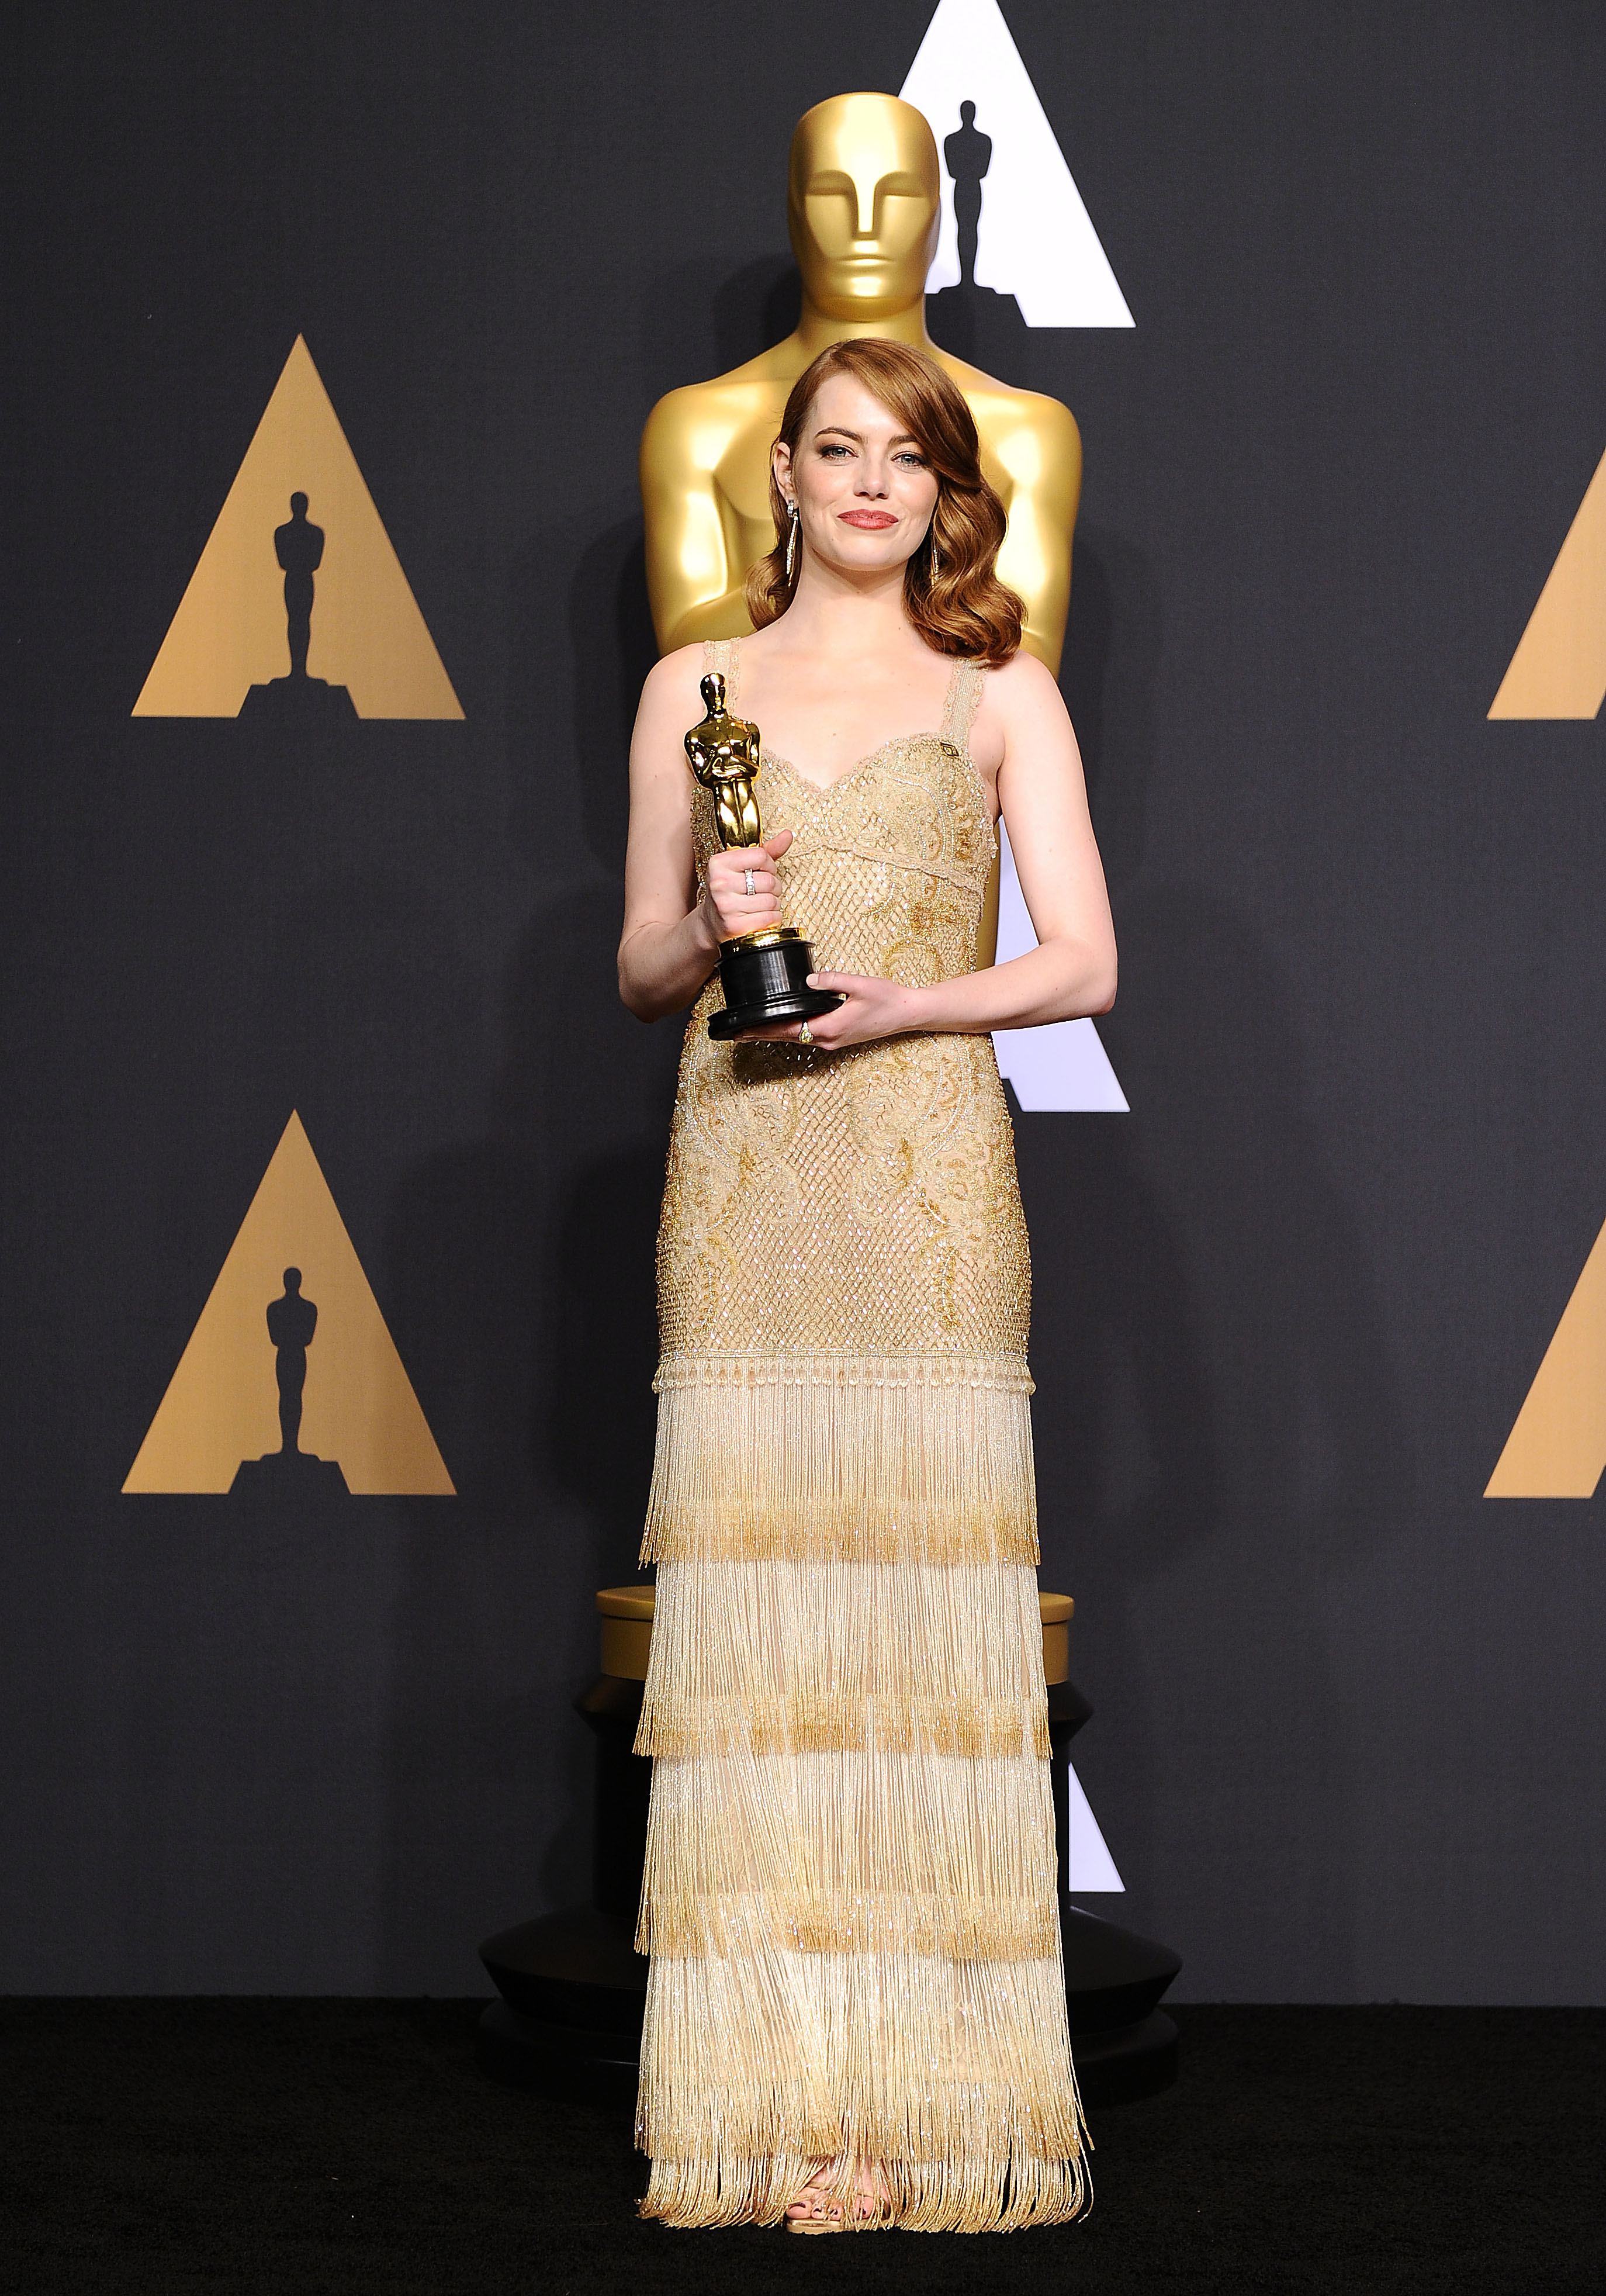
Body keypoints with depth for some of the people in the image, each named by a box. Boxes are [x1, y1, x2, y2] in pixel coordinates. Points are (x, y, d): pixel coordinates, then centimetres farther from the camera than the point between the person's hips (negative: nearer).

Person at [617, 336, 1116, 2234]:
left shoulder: (1000, 691, 10)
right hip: (744, 1190, 1)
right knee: (749, 1603, -4)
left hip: (929, 1180, -1)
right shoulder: (694, 688, 14)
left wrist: (899, 1000, -11)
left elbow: (1084, 960, 4)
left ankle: (916, 2097, -1)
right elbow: (636, 970, 15)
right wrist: (709, 937, -7)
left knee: (919, 1596, -6)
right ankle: (772, 2096, 0)